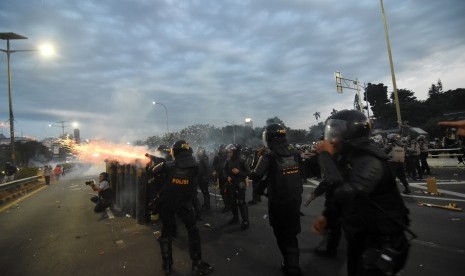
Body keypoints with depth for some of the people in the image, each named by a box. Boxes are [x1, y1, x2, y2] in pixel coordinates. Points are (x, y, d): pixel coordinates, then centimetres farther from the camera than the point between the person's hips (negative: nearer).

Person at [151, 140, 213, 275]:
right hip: (184, 204, -1)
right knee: (193, 231, 12)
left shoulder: (169, 165, -16)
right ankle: (197, 264, 14)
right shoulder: (194, 166, -14)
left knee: (166, 232, 18)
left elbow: (154, 171, -1)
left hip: (166, 203, 1)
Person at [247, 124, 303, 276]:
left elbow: (257, 175, -24)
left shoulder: (269, 155, -17)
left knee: (281, 234, 16)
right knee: (291, 233, 20)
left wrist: (249, 175, -4)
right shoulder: (294, 152, -1)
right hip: (295, 198, 5)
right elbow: (301, 173, 8)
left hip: (278, 200, -5)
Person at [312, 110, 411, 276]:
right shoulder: (347, 159, 2)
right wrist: (326, 216, -7)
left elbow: (346, 193, -40)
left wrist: (326, 156, -32)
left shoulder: (370, 162, -27)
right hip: (357, 237, 8)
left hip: (381, 242, -8)